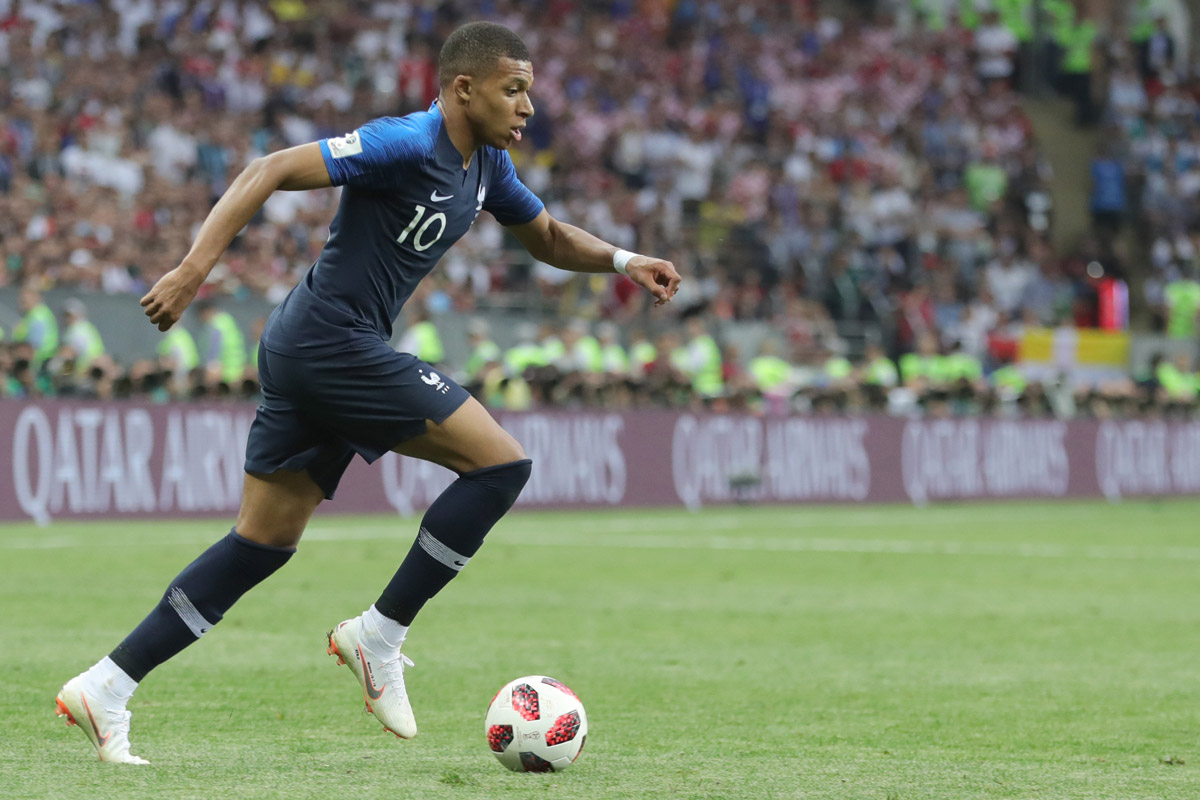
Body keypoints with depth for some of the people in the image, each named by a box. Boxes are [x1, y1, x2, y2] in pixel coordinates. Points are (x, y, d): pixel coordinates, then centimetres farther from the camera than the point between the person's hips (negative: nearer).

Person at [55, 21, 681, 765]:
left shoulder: (487, 166, 14)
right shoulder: (406, 144, -15)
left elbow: (549, 238, 29)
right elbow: (271, 171, -19)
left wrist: (622, 260, 10)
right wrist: (194, 268, -26)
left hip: (306, 353, 10)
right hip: (333, 338, -10)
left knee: (263, 543, 11)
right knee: (501, 462, -10)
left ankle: (105, 688, 10)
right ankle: (380, 635, -4)